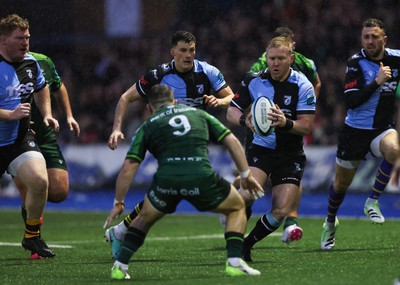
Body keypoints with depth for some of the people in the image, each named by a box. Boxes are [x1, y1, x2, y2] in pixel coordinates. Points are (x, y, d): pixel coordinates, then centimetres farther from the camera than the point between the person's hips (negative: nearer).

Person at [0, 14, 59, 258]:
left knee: (40, 181, -18)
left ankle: (32, 237, 1)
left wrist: (47, 114, 15)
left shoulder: (30, 63, 4)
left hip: (20, 140, 4)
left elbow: (41, 88, 26)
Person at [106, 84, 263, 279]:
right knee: (237, 208, 25)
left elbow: (128, 168, 15)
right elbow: (232, 142, 18)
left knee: (144, 219, 30)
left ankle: (119, 267, 19)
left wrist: (118, 203, 23)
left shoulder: (147, 127, 22)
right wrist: (246, 175, 22)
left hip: (166, 180, 1)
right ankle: (234, 263, 10)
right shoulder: (198, 114, 27)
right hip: (201, 178, -1)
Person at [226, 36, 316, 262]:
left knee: (281, 211, -8)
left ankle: (247, 244, 14)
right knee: (246, 194, -26)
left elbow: (307, 126, -12)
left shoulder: (303, 86, -9)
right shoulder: (253, 81, -4)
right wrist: (245, 119, -22)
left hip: (291, 155, 0)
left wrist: (286, 123, -33)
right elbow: (231, 111, 2)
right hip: (261, 148, 0)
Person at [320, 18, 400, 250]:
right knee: (341, 183, 11)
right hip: (355, 130, -1)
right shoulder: (356, 63, -12)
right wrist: (377, 82, -28)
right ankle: (330, 222, 41)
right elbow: (350, 101, -23)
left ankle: (372, 202, -18)